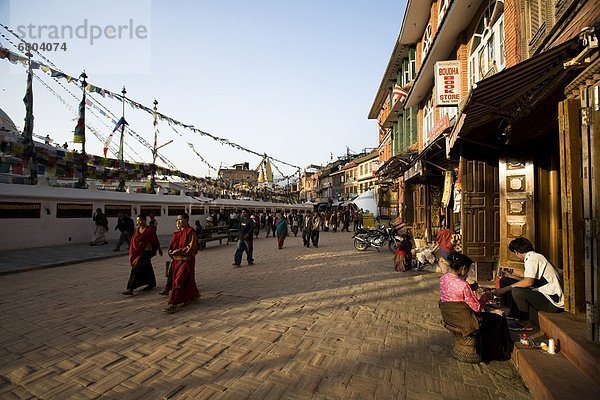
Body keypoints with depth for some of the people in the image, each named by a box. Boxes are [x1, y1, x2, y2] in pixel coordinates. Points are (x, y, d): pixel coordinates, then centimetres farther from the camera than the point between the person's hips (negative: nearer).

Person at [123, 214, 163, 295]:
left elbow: (155, 241, -6)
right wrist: (132, 252, 14)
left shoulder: (150, 230, -12)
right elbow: (133, 241, 14)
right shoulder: (136, 230, 7)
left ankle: (130, 289, -9)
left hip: (145, 252, -7)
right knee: (146, 269, 19)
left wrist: (159, 250, 1)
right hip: (137, 252, 7)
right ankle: (152, 283, 35)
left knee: (136, 269, -12)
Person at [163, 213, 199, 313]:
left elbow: (191, 247, -16)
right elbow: (172, 246, 18)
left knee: (179, 281, -9)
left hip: (186, 260, -7)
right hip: (176, 260, 7)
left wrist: (179, 251, -17)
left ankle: (173, 304, -4)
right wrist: (171, 251, -2)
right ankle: (192, 296, 30)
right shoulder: (176, 233, 11)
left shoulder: (190, 232, -11)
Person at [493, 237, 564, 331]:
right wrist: (514, 277, 27)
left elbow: (528, 282, -29)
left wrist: (505, 289, -23)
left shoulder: (532, 258, -17)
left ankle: (524, 323, -7)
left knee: (516, 291, -28)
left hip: (553, 302, -10)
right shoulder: (535, 256, 13)